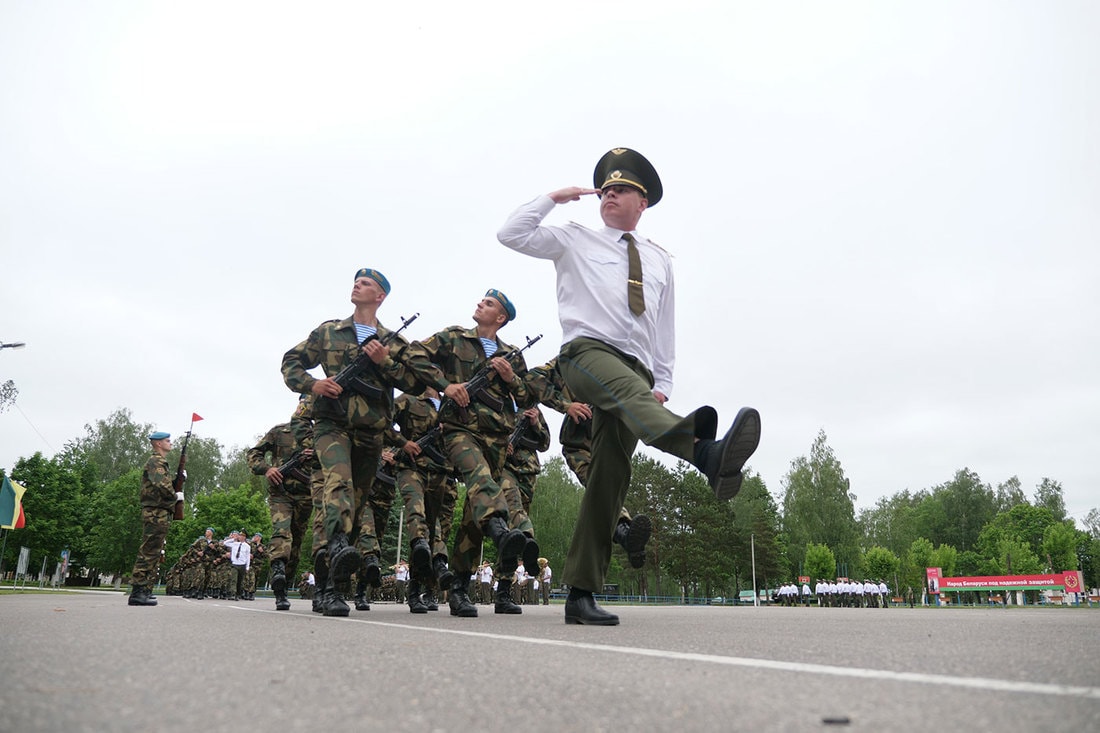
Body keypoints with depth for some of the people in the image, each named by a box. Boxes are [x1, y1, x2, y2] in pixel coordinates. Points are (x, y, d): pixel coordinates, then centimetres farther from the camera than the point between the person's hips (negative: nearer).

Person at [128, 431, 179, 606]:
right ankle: (138, 593, -13)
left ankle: (144, 590, 18)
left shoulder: (161, 462, 24)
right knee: (149, 552, -12)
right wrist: (175, 496, -11)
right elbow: (160, 484, -24)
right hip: (156, 513, -11)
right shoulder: (155, 461, -9)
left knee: (155, 554, 14)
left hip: (160, 514, 11)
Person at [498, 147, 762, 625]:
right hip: (586, 352, -3)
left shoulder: (659, 261, 27)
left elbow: (665, 330, 23)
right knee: (627, 389, -38)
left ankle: (581, 593, -5)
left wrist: (662, 385, 12)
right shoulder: (574, 241, 19)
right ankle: (707, 452, -68)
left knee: (611, 474, -7)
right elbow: (511, 234, 9)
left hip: (637, 369, 3)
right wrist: (554, 198, 12)